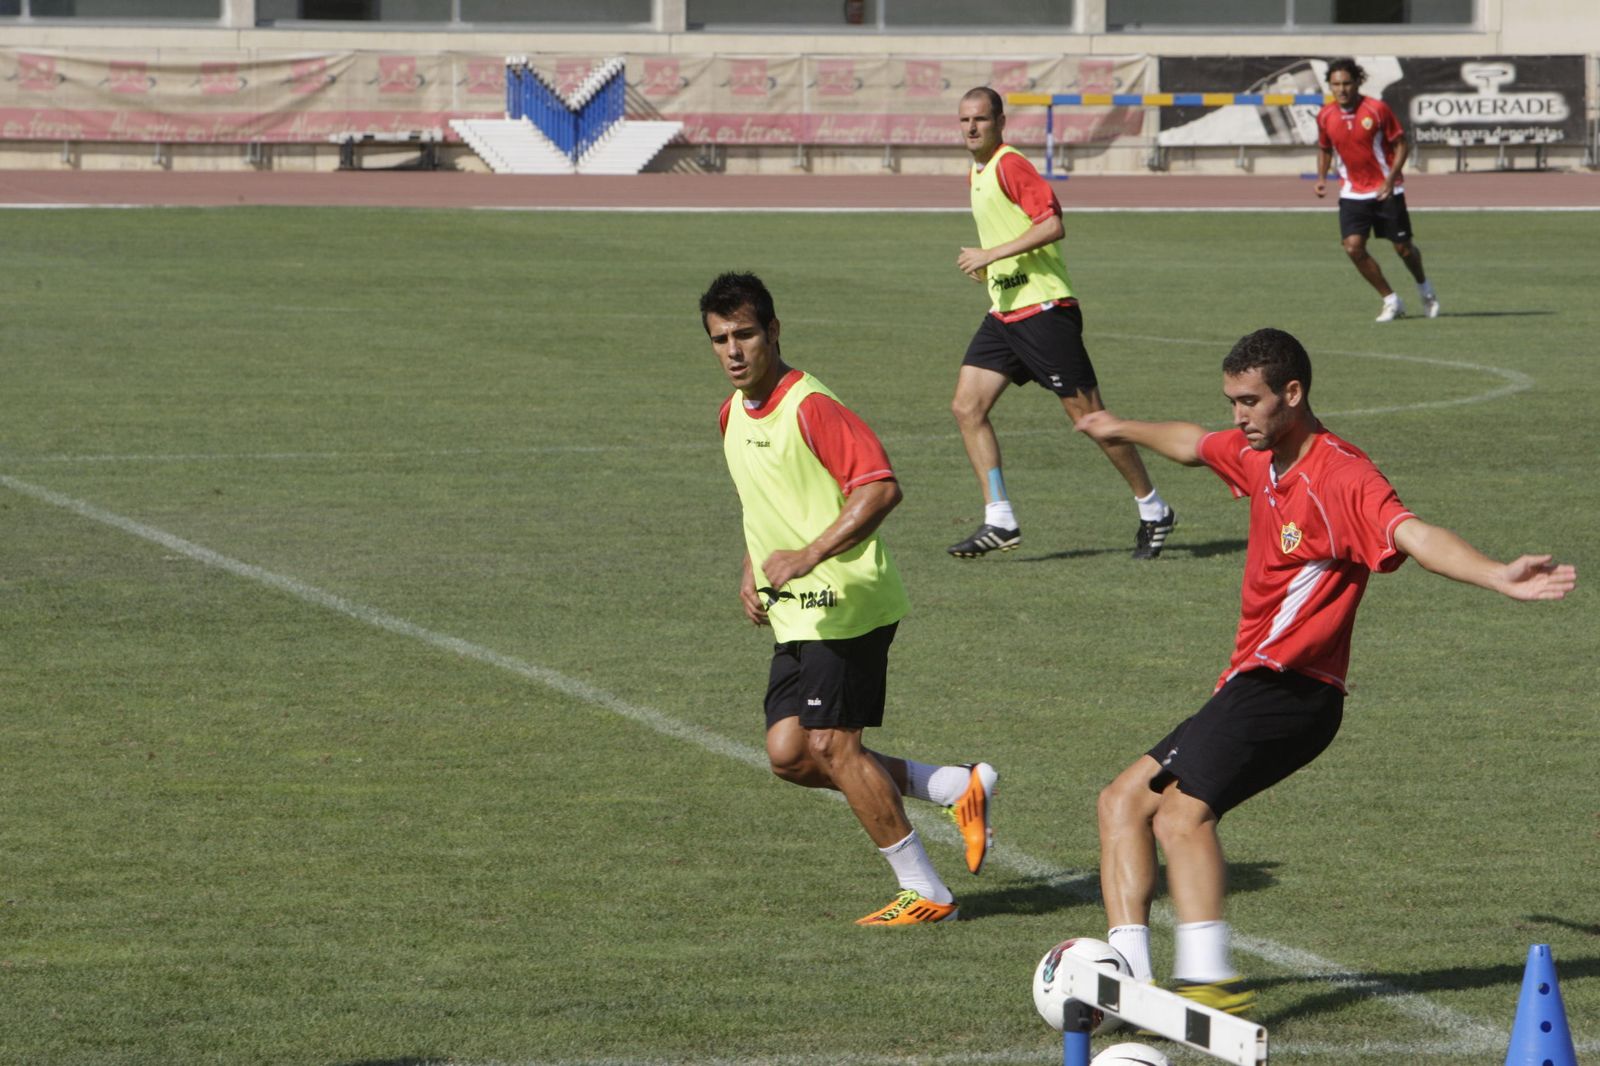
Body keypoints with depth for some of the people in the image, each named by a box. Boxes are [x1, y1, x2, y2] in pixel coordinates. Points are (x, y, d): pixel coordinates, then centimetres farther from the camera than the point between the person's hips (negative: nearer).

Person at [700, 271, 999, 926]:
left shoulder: (810, 406, -16)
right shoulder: (733, 415, 13)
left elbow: (881, 488, -25)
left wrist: (809, 557, -30)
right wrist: (752, 571, 15)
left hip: (845, 605, -9)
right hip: (795, 617, 9)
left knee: (830, 747, -10)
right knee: (790, 755, 2)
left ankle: (926, 893, 1)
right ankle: (960, 789, 14)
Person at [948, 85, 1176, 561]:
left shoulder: (1010, 165, -13)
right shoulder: (977, 174, 15)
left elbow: (1052, 225, -23)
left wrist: (992, 254, -23)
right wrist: (987, 265, 13)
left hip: (1043, 308, -9)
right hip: (1003, 313, 9)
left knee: (1088, 414, -3)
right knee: (966, 408, -3)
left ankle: (1153, 511, 9)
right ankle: (999, 522, -1)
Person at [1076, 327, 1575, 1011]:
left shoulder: (1341, 477, -15)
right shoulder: (1257, 455, 12)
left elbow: (1415, 536, -31)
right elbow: (1192, 444, 35)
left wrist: (1498, 577, -49)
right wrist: (1123, 430, 55)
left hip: (1289, 690, -10)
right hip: (1251, 686, 10)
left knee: (1182, 811, -27)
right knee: (1124, 802, 8)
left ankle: (1208, 977, -36)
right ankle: (1127, 977, 1)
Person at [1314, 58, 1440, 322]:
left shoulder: (1377, 109, -13)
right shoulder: (1325, 116, -2)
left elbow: (1402, 145, -7)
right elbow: (1324, 149, 16)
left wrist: (1390, 179, -19)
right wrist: (1321, 178, -1)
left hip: (1387, 190, -3)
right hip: (1353, 193, 3)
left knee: (1403, 247, 3)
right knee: (1353, 247, -14)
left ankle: (1425, 288, 35)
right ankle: (1391, 300, 1)